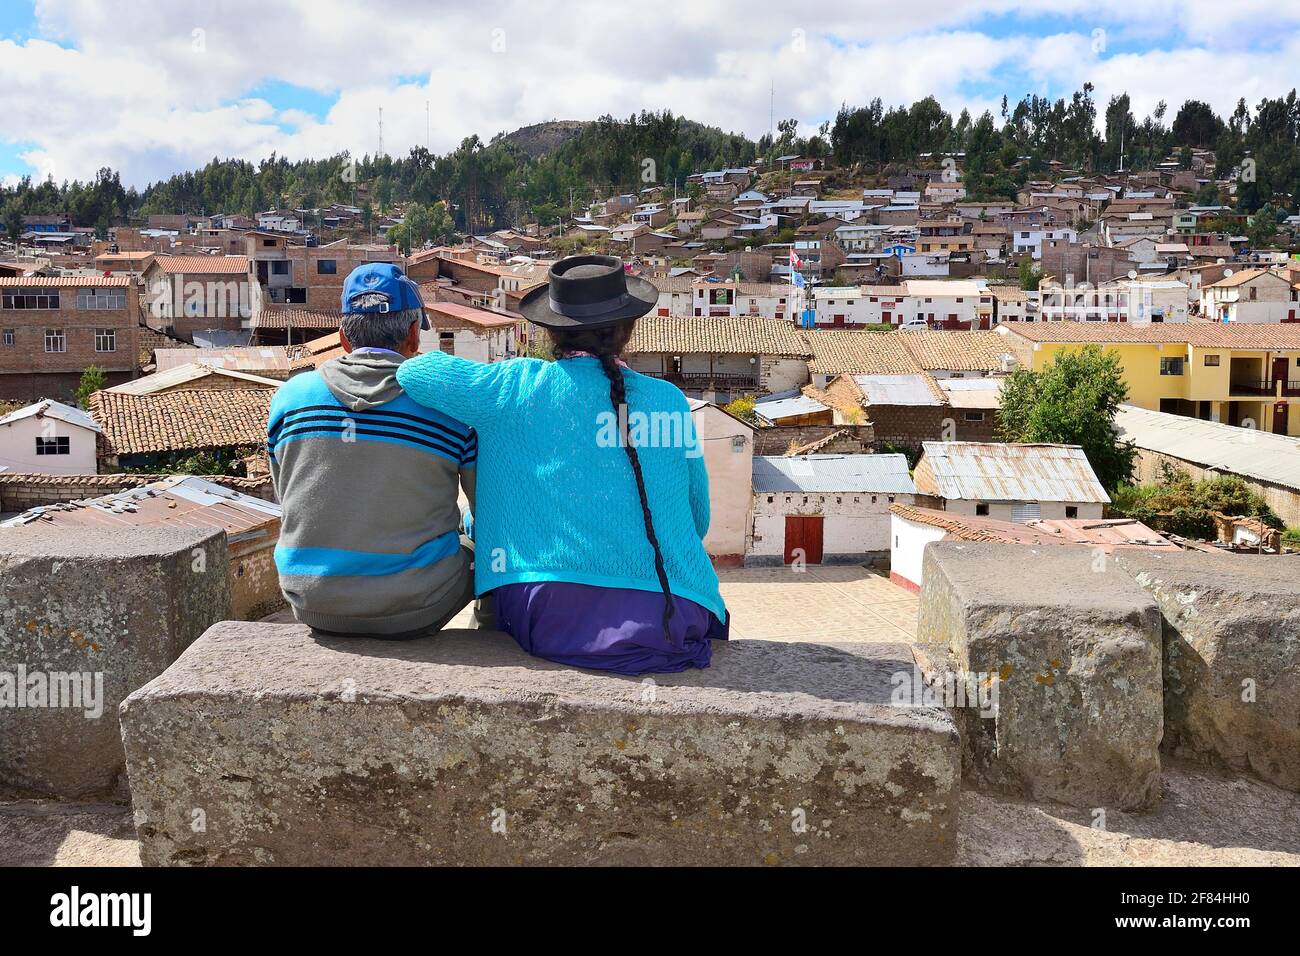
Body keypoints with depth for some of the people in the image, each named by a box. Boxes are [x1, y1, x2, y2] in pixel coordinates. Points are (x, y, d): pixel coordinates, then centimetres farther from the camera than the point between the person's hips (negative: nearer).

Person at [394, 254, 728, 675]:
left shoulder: (514, 389, -5)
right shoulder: (668, 400, -2)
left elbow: (411, 371, 3)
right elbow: (697, 519, 7)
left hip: (546, 622, 0)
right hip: (667, 623, 0)